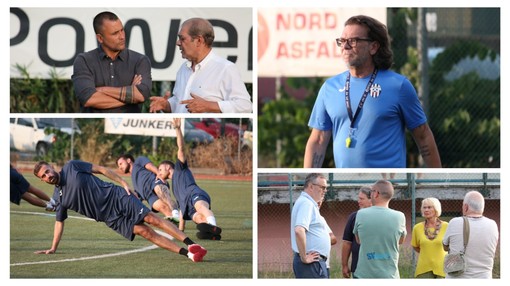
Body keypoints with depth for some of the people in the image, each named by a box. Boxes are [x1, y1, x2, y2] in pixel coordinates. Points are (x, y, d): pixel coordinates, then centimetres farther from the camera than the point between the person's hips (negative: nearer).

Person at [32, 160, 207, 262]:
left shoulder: (71, 166, -2)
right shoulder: (58, 197, 6)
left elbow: (101, 169, 2)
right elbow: (59, 222, 16)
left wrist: (123, 183, -5)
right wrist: (53, 248, 11)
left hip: (115, 196, -2)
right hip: (111, 219, 2)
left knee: (152, 218, -17)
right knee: (145, 232, -13)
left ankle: (191, 245, -22)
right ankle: (187, 253, -20)